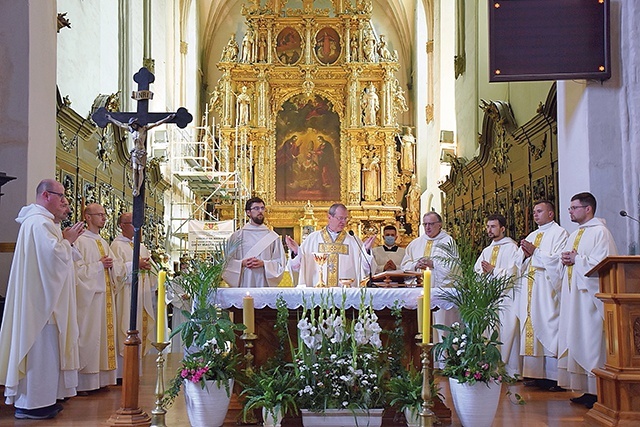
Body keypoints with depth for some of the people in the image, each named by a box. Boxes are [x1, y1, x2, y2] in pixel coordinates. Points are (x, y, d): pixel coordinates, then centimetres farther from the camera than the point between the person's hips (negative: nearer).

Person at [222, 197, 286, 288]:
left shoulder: (273, 237, 7)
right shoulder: (237, 236, 6)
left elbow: (281, 263, 4)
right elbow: (227, 262, 5)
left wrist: (263, 263, -11)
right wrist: (242, 263, -13)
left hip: (265, 283, 1)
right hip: (243, 283, 0)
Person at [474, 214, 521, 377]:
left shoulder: (511, 247, 0)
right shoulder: (487, 250, 22)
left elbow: (512, 272, -11)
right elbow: (476, 271, 18)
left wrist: (493, 270, -9)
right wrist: (484, 271, -3)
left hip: (506, 297, -7)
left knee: (507, 333, -8)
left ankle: (512, 371, -4)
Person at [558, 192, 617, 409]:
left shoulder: (600, 231, -6)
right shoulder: (574, 235, 20)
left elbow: (603, 262, -17)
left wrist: (576, 259, -9)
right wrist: (566, 259, 3)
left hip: (591, 294, -9)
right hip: (573, 294, 9)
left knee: (592, 341, -9)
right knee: (577, 341, 6)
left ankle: (598, 392, -4)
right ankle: (588, 390, 9)